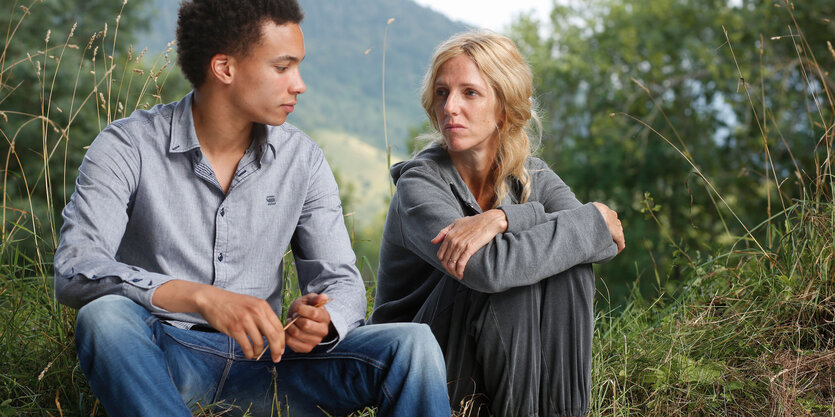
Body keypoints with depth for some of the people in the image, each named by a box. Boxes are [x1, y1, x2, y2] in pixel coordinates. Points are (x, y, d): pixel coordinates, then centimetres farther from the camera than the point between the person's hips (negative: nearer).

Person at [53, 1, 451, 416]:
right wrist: (200, 296, -35)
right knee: (105, 315, -37)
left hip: (260, 355, 3)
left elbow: (339, 277, 5)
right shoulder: (126, 148, -8)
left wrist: (320, 322, -22)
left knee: (411, 345, -20)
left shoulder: (302, 159, 4)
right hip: (158, 361, -2)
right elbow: (74, 272, -20)